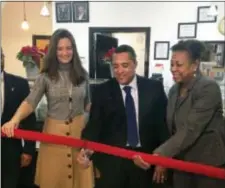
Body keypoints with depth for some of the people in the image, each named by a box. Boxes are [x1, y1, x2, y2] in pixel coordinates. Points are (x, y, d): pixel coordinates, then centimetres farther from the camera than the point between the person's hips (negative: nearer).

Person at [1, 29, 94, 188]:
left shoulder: (82, 74, 3)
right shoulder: (46, 76, -4)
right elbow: (30, 102, -15)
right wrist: (15, 119, -32)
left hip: (80, 130, 2)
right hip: (54, 131, -1)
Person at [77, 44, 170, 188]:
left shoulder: (154, 88, -1)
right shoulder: (102, 91, -3)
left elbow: (163, 124, 3)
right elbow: (94, 125, -7)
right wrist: (87, 149, -26)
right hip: (111, 160, -1)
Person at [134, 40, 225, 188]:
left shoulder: (209, 88, -19)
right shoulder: (174, 90, 5)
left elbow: (190, 130, -27)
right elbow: (171, 128, 7)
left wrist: (159, 154, -30)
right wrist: (164, 158, 0)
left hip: (209, 164, -6)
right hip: (181, 161, 6)